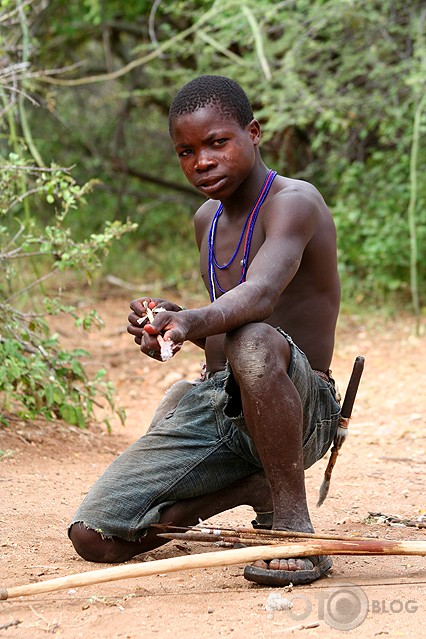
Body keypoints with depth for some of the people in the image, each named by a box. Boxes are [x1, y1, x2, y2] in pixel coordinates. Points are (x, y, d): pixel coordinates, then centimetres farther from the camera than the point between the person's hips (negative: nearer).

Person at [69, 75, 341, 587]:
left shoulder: (294, 202, -12)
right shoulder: (208, 220, 15)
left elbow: (261, 294, -33)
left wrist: (196, 321, -55)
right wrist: (167, 319, 2)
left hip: (300, 412, -8)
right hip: (213, 409, 8)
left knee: (254, 342, -43)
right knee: (94, 538, -7)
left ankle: (293, 523, -26)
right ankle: (259, 486, 10)